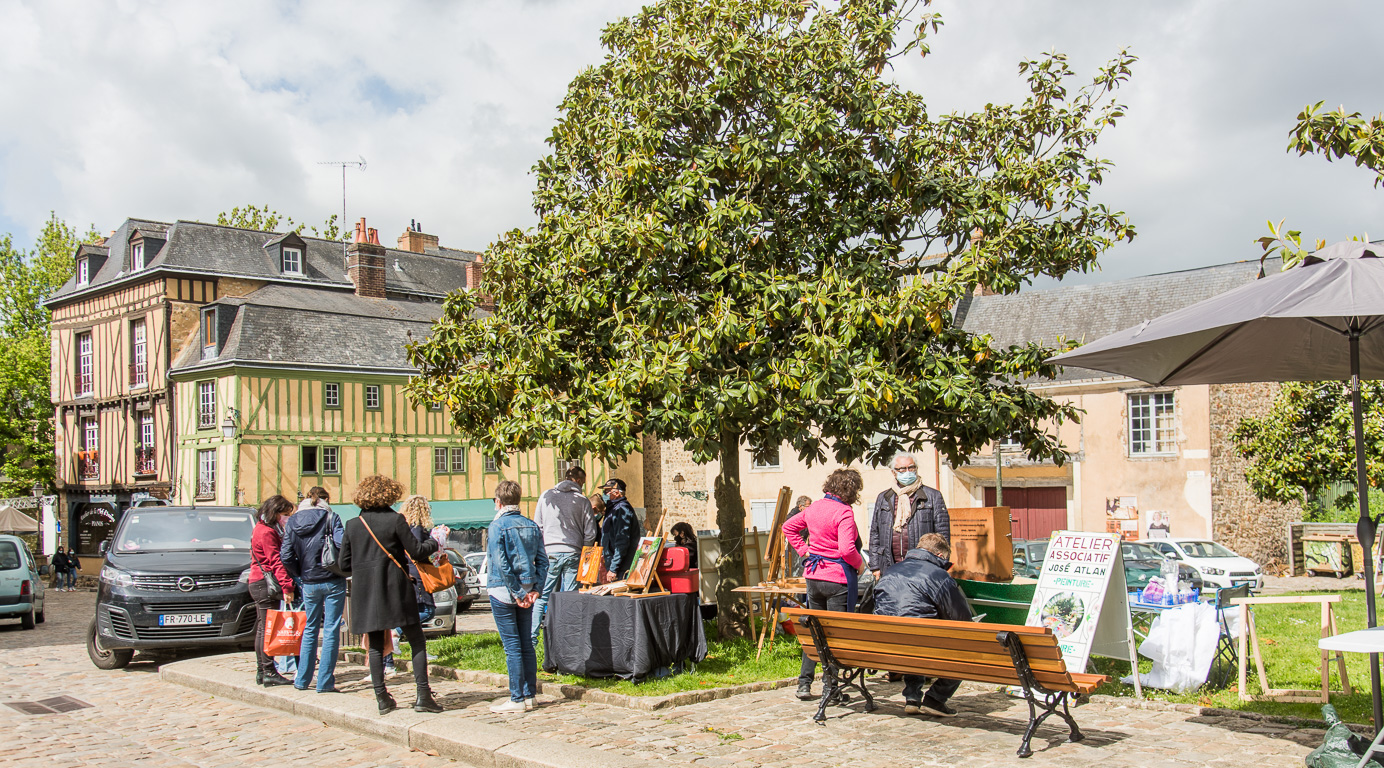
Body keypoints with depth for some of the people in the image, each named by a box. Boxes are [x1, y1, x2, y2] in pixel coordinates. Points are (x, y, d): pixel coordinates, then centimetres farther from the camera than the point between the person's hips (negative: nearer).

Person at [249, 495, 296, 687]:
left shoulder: (263, 529, 18)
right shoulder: (266, 532, -15)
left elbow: (279, 558, 19)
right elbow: (276, 561, -22)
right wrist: (287, 586, -26)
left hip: (258, 583, 11)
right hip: (265, 584, -11)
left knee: (263, 628, 13)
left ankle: (261, 671, 18)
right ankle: (269, 673, -8)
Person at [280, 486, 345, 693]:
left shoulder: (292, 522, 5)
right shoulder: (330, 517, -6)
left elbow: (286, 556, -1)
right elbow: (341, 546, -17)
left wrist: (300, 575, 12)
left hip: (309, 583, 4)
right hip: (333, 582, -4)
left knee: (310, 629, 18)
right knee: (331, 630, 1)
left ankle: (302, 679, 21)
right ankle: (325, 682, 1)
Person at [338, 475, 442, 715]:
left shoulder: (353, 525, 4)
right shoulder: (395, 520, -8)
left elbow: (343, 563, 7)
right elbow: (416, 551, -7)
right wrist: (435, 542, 11)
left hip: (365, 595, 4)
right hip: (396, 590, -4)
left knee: (375, 646, 10)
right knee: (416, 642, 4)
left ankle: (382, 699, 9)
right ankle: (423, 696, -1)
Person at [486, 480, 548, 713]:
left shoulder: (498, 525, -10)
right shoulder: (532, 526, 7)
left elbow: (501, 563, -16)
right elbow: (542, 560, 4)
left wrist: (517, 592, -13)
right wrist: (535, 588, 2)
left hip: (503, 591, -6)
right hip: (527, 592, 6)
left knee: (512, 646, -3)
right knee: (526, 644, 12)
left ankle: (517, 699, 0)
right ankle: (530, 694, 16)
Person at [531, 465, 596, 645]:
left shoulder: (546, 496, 5)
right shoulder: (583, 501, 2)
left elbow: (537, 526, 8)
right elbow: (590, 533, 2)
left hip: (550, 551, 1)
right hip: (572, 553, 0)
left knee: (541, 596, 5)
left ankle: (532, 637, 2)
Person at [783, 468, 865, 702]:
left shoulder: (814, 508, 6)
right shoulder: (844, 513, -16)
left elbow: (788, 527, 18)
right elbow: (846, 549, -24)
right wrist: (860, 564, -6)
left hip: (813, 575, 7)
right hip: (838, 578, -7)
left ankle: (804, 684, 16)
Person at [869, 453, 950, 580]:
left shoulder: (933, 496, 7)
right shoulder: (883, 498, 16)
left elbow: (943, 534, 3)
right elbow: (874, 534, 17)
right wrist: (875, 566, 10)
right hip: (890, 569, 3)